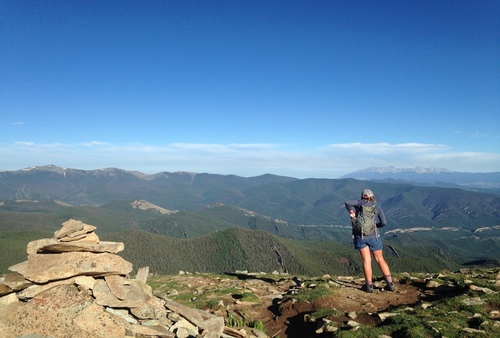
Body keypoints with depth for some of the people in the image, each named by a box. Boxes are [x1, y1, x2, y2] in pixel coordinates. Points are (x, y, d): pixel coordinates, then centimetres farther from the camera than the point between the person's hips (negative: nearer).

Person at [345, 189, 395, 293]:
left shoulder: (361, 203, 5)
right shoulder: (378, 208, 8)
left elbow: (348, 203, -8)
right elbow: (384, 223, 0)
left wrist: (352, 214, -10)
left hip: (360, 235, 0)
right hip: (373, 236, 1)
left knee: (366, 260, 4)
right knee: (380, 259, 12)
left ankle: (369, 285, 5)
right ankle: (390, 284, 10)